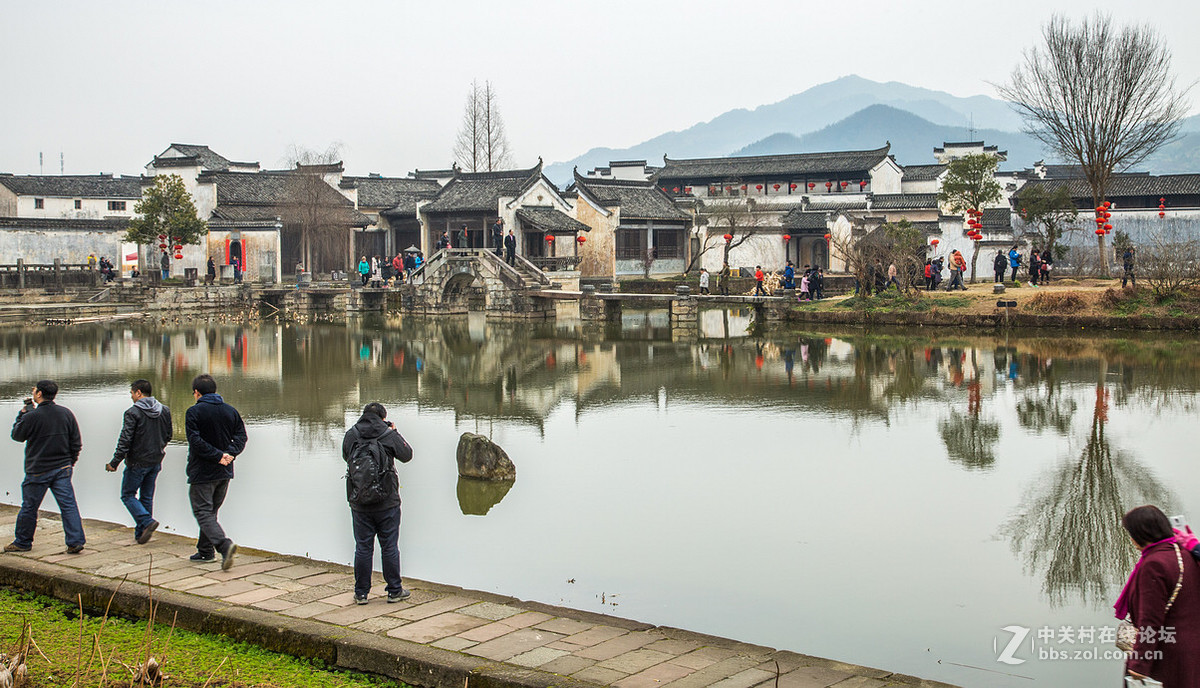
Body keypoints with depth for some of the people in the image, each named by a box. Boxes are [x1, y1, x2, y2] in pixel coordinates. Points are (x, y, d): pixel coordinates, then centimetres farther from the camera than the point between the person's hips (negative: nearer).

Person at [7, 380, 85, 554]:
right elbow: (76, 442, 5)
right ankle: (75, 541, -6)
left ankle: (22, 542, 25)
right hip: (63, 468, 4)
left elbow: (17, 435, 3)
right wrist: (70, 462, 15)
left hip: (38, 470, -4)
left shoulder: (32, 416, -15)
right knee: (68, 505, 1)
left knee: (29, 506, 11)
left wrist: (22, 414, 12)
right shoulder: (66, 413, 0)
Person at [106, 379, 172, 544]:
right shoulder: (164, 411, 4)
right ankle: (141, 533, 17)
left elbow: (125, 440, -17)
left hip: (137, 462, -6)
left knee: (128, 495, 7)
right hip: (156, 462, 6)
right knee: (147, 497, 14)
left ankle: (147, 521, -12)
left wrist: (114, 463, -12)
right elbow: (168, 436, 12)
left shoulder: (133, 412, -15)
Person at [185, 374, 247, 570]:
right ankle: (205, 551, 25)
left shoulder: (194, 412, -10)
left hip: (202, 473, -6)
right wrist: (229, 454, -9)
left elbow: (196, 441, -19)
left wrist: (218, 456, -17)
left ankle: (224, 544, -24)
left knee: (202, 512, -4)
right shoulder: (231, 411, 7)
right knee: (210, 511, 19)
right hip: (225, 473, 6)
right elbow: (241, 435, 1)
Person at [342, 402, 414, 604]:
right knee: (390, 547, 7)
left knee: (363, 547, 8)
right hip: (387, 503, -2)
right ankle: (394, 591, 14)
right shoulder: (389, 435, -7)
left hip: (359, 503, 2)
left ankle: (361, 593, 13)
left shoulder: (351, 434, -1)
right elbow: (407, 455, 6)